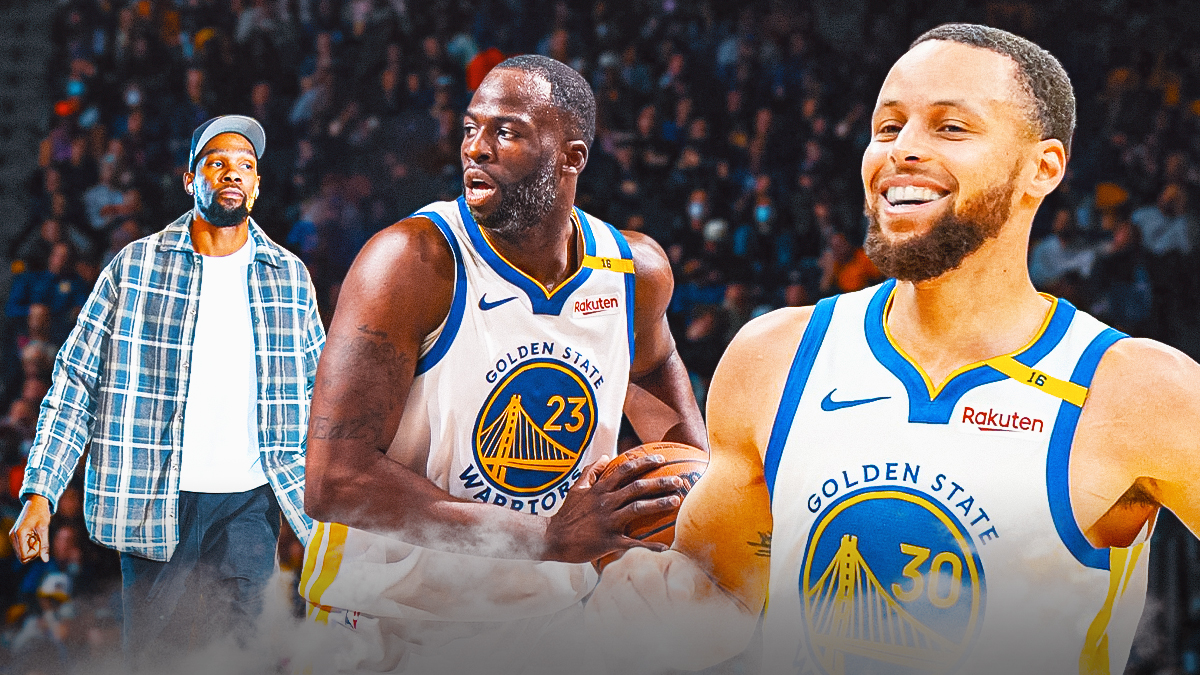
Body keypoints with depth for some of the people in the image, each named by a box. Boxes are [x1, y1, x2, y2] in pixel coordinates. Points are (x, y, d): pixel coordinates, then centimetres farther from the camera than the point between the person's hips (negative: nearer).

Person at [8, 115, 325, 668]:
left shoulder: (289, 278, 8)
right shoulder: (134, 268, 3)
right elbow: (75, 383, 3)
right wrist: (38, 494, -6)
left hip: (247, 504, 1)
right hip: (151, 506, 0)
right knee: (151, 660, 1)